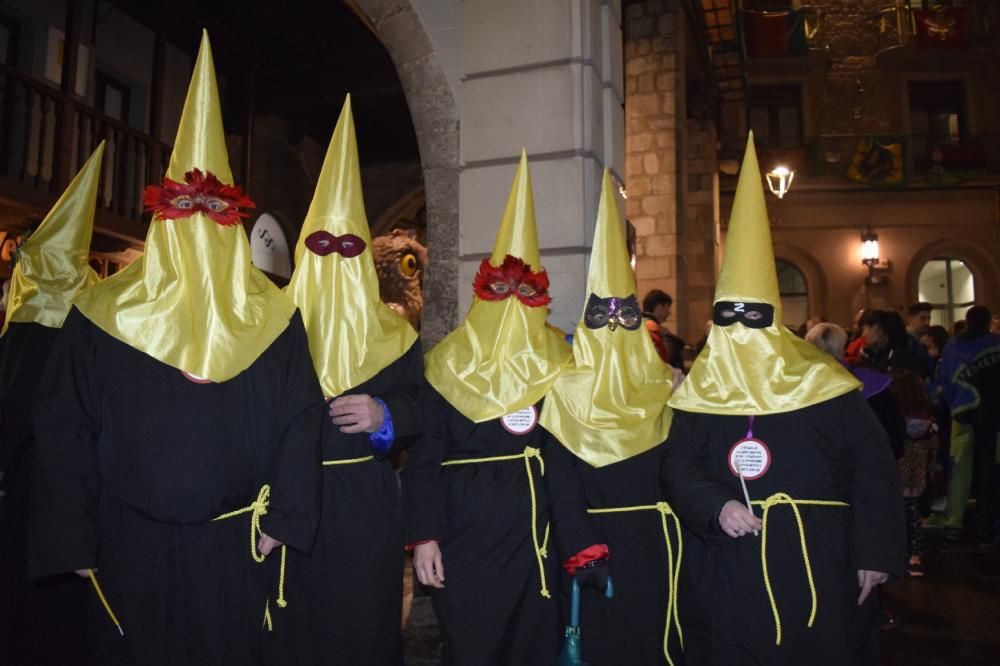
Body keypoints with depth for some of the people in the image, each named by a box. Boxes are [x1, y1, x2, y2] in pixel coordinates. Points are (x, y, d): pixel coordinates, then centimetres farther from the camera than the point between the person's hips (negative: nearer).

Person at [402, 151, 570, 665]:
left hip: (537, 534, 2)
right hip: (465, 534, -2)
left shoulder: (556, 359, 4)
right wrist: (423, 536, -8)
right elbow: (423, 457, -3)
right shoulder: (449, 363, -1)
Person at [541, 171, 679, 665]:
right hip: (598, 541, -3)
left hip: (657, 541, 4)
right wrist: (580, 551, -18)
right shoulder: (565, 389, -6)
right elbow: (561, 484, -12)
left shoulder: (663, 387, 5)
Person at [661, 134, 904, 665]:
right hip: (727, 567, 1)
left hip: (816, 561, 0)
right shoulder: (699, 391, 2)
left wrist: (873, 553, -4)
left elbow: (872, 467, -1)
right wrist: (716, 506, -23)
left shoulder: (820, 382, -2)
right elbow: (677, 467, -3)